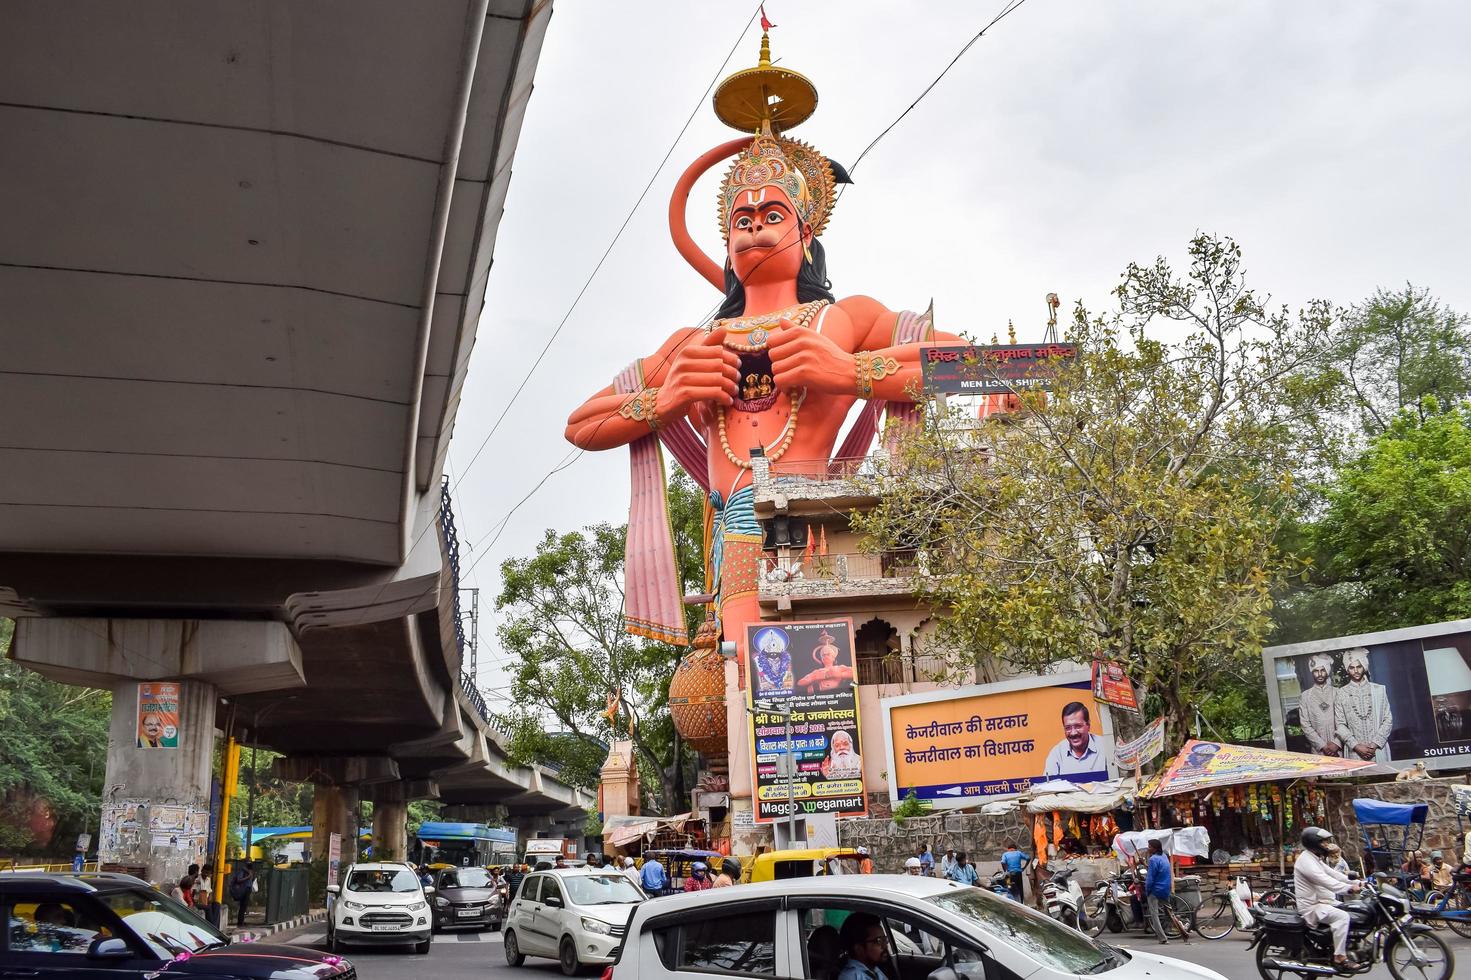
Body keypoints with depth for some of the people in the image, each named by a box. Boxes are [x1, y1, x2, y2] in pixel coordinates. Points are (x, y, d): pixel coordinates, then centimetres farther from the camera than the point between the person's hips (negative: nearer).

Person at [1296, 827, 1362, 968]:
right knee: (1342, 916, -28)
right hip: (1312, 907, -11)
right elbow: (1325, 880, -29)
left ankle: (1350, 949, 14)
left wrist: (1355, 882, 2)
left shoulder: (1315, 858, 17)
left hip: (1322, 902, 11)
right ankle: (1340, 957, -25)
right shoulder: (1306, 860, -19)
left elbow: (1332, 874, 14)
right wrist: (1349, 888, -37)